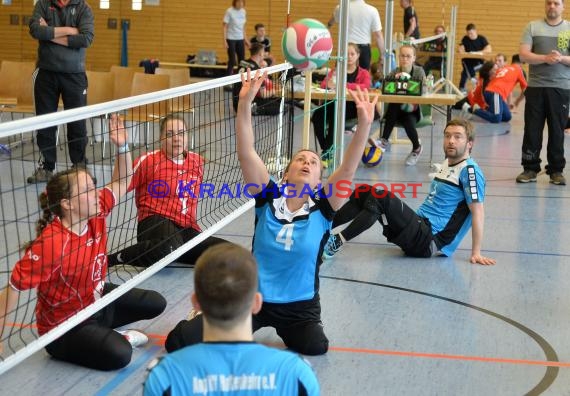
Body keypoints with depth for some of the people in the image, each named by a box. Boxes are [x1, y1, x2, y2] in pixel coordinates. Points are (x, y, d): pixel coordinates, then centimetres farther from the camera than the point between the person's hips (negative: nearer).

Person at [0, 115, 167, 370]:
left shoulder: (96, 214, -12)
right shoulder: (51, 244, -35)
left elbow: (121, 182, 4)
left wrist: (122, 147, -14)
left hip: (97, 299, 9)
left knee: (156, 304, 14)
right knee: (119, 356, -29)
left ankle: (104, 333, 16)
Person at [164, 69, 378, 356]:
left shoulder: (322, 207, -7)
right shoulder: (269, 197, -7)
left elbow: (348, 168, -20)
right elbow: (246, 154, -18)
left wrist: (364, 124, -34)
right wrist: (245, 104, -31)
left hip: (300, 305, 2)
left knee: (315, 347, -25)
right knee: (181, 341, -13)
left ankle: (285, 330, 11)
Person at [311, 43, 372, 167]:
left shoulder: (364, 73, 10)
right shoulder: (335, 71, 19)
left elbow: (366, 86, -12)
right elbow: (323, 84, 3)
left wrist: (344, 85, -27)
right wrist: (329, 84, -25)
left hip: (353, 106, -3)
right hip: (335, 103, 3)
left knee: (336, 115, -35)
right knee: (317, 115, -27)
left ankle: (327, 153, -26)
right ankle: (326, 150, -18)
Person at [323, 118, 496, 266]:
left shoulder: (469, 170, -10)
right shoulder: (448, 163, 17)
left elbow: (478, 211, -14)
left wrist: (476, 253, -17)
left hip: (430, 241, -9)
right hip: (420, 226, 9)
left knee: (381, 198, -26)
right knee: (364, 193, 0)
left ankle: (338, 241, -24)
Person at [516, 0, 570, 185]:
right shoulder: (532, 27, 6)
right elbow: (523, 55, -3)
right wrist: (545, 58, -17)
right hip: (536, 87, 0)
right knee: (532, 130, 2)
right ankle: (530, 169, 10)